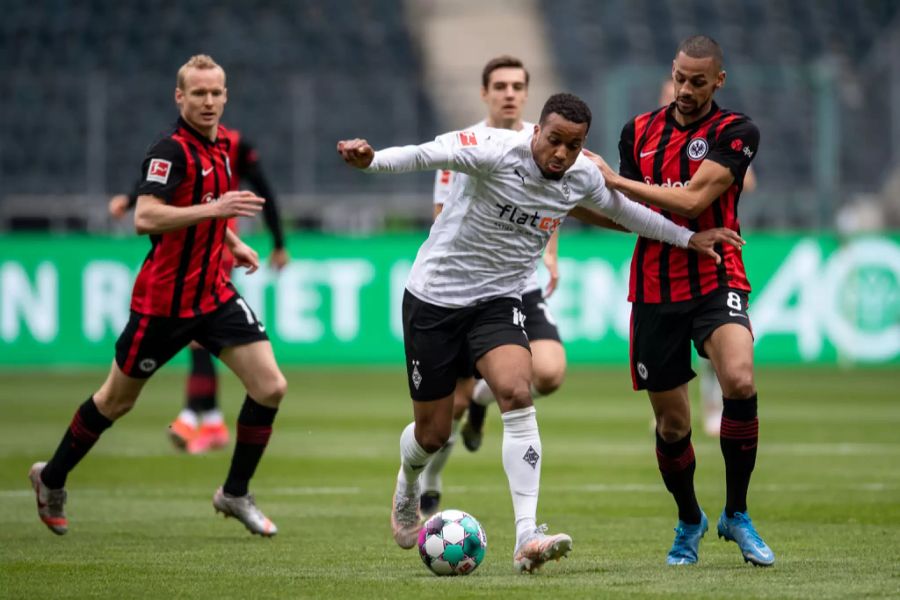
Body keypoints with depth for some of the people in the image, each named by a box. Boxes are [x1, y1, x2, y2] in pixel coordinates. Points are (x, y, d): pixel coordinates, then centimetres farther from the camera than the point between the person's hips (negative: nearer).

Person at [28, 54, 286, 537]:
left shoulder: (220, 145, 8)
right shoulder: (171, 150, -18)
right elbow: (145, 217, -32)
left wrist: (232, 242, 15)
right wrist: (214, 209, -35)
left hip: (214, 293, 7)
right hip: (164, 300, -7)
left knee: (270, 387, -6)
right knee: (117, 400, 8)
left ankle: (235, 493, 10)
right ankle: (52, 478, 31)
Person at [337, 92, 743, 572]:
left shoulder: (582, 177, -5)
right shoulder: (498, 151, -22)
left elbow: (619, 208, 16)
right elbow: (423, 155, -34)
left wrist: (687, 238, 20)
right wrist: (370, 160, -53)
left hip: (498, 302, 3)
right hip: (434, 297, -3)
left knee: (517, 394, -25)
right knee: (433, 432, 4)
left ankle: (526, 537, -28)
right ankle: (407, 488, 43)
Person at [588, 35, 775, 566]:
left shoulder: (737, 133, -5)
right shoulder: (639, 132, 10)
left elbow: (692, 201, -17)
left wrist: (613, 180, -13)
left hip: (715, 281, -4)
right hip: (654, 290, 4)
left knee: (740, 381, -29)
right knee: (672, 424, 6)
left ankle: (737, 516, -12)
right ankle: (690, 522, 34)